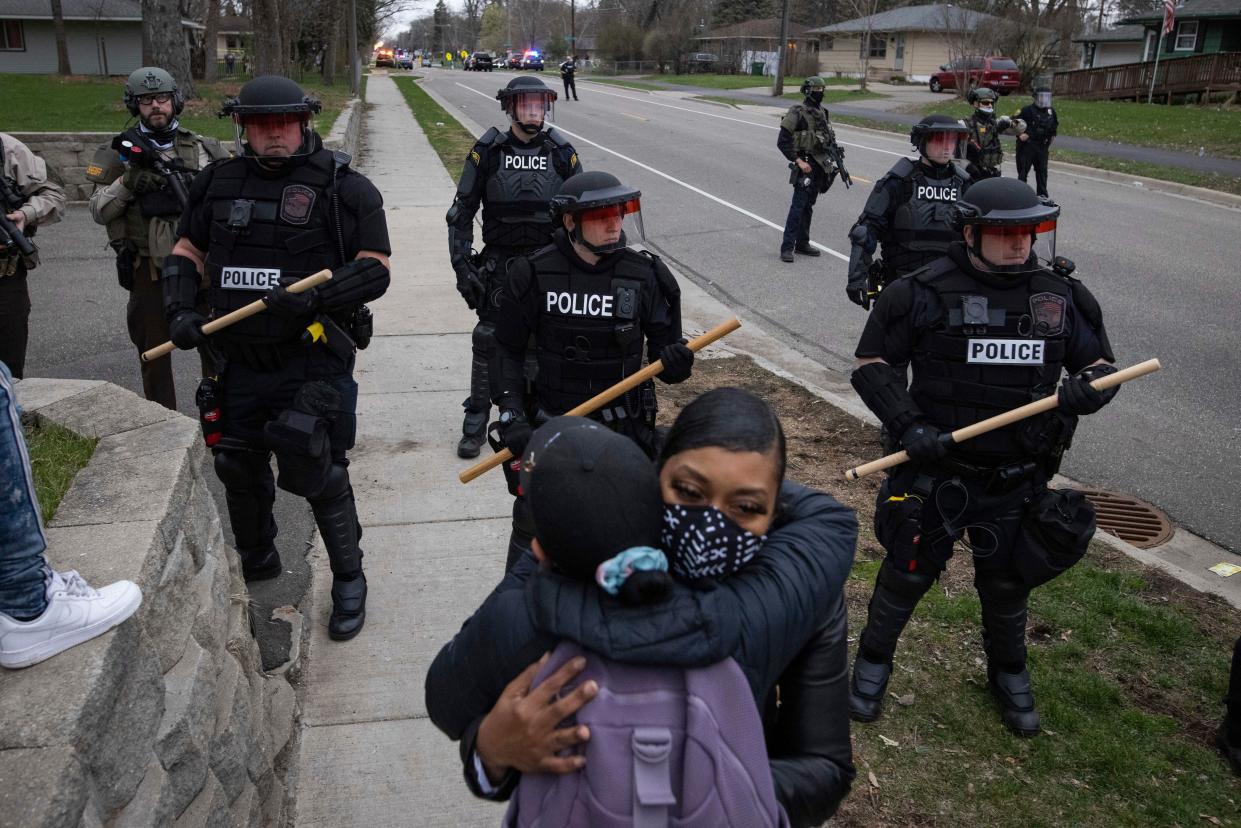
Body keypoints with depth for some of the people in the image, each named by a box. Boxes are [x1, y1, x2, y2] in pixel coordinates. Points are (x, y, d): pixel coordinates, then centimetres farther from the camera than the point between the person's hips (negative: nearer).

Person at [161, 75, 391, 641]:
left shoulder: (342, 185, -6)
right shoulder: (219, 183, 9)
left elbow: (375, 270, -10)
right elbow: (186, 253, 18)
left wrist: (315, 297, -25)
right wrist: (181, 309, 0)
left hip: (312, 359, -5)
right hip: (240, 360, 6)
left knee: (319, 474, -4)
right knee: (238, 468, 18)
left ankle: (348, 580, 19)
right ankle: (256, 563, 44)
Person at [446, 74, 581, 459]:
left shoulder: (562, 153, 0)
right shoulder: (487, 152, -3)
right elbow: (461, 212, 1)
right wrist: (462, 265, -5)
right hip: (498, 264, -1)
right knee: (488, 340, 2)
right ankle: (476, 422, 16)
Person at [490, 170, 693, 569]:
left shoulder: (646, 276, -7)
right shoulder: (534, 275, -9)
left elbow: (665, 350, 0)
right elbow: (508, 350, 0)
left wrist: (676, 361, -24)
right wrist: (511, 415, -11)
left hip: (621, 431, 1)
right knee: (532, 531, 12)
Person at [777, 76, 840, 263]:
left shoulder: (822, 112, 12)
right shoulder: (797, 112, -10)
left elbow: (829, 137, 22)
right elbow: (782, 142, -13)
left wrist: (836, 150, 5)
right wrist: (798, 161, -17)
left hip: (820, 164, 7)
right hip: (805, 164, -7)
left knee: (809, 205, 13)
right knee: (798, 205, -11)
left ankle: (802, 243, 20)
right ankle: (787, 247, -9)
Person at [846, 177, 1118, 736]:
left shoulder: (1062, 296, 0)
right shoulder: (926, 292, -12)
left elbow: (1101, 363, 10)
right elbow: (871, 364, -6)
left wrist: (1091, 386, -14)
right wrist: (908, 425, -19)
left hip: (1018, 479, 3)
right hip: (936, 469, -3)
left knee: (1007, 582, 19)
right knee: (909, 569, 10)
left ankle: (1008, 673, 45)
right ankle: (873, 659, 36)